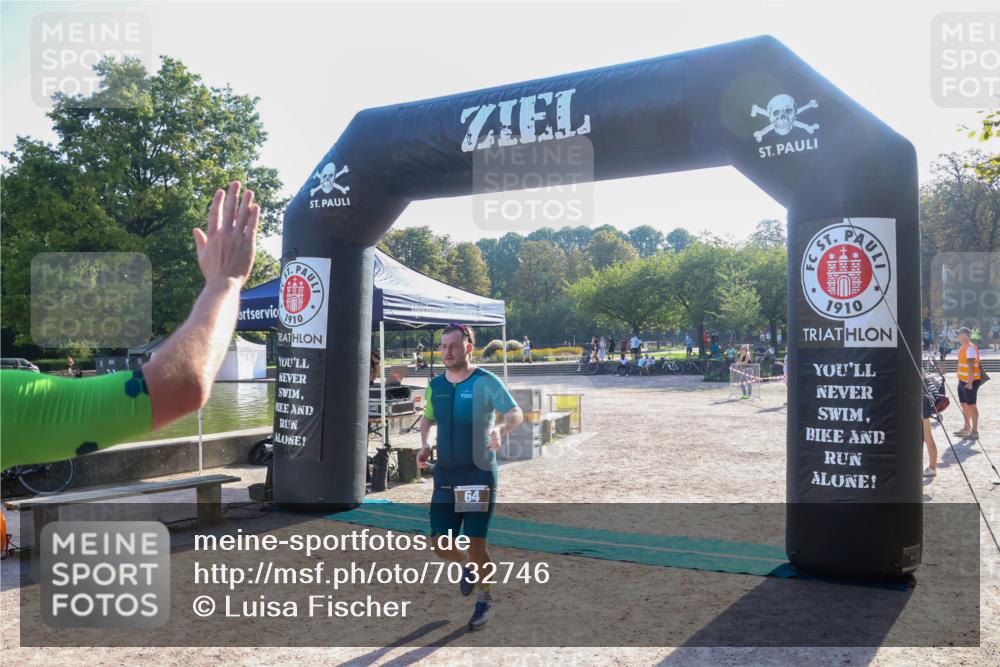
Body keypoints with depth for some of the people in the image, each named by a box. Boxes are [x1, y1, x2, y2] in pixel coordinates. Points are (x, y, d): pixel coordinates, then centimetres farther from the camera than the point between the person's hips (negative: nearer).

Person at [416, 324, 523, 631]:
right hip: (445, 474, 5)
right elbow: (428, 417, 22)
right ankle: (468, 565, 39)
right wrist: (424, 444, 4)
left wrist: (500, 429, -36)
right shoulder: (435, 385, 6)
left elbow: (516, 414, -15)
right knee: (440, 543, 4)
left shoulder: (485, 381, -10)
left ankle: (485, 600, 23)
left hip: (479, 473, -5)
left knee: (475, 542, -3)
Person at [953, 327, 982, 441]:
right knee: (964, 405, 15)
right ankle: (967, 429, 26)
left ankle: (975, 432, -2)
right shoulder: (963, 348, 13)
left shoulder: (970, 348, -17)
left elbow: (971, 367, -22)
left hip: (970, 382, -10)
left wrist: (970, 383, -25)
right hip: (963, 381, 10)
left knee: (971, 405, -6)